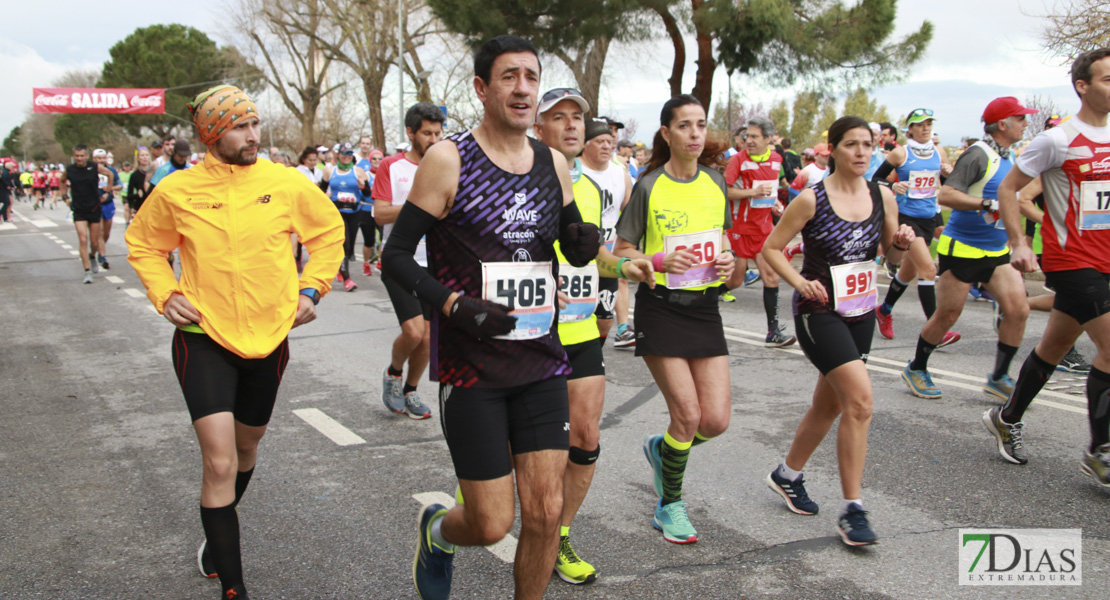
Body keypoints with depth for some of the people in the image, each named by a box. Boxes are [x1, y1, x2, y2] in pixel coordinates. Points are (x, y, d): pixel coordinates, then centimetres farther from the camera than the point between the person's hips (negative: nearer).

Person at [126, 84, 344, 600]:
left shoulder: (286, 182, -5)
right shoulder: (176, 191, -7)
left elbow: (329, 233, 10)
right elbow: (142, 245, 10)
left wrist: (310, 289, 1)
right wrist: (165, 294, -5)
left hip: (268, 339, 3)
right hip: (203, 339, -2)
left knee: (246, 447, 21)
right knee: (219, 462, -13)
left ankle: (218, 531, 50)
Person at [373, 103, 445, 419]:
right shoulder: (391, 166, -1)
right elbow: (381, 214, -9)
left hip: (435, 263, 4)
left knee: (427, 337, 6)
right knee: (413, 331, -15)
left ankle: (410, 391, 27)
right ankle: (393, 373, 16)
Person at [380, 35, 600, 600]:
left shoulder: (554, 164, 7)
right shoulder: (448, 159, -8)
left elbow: (574, 249, 20)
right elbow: (395, 256, -7)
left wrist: (584, 243, -5)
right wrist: (456, 306, -22)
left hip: (541, 362, 4)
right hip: (471, 365, -4)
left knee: (546, 513, 1)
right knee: (492, 524, 0)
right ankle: (437, 530, 36)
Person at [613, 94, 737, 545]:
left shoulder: (715, 181, 7)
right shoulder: (649, 186, -7)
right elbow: (622, 253, -3)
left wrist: (727, 259, -2)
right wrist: (661, 261, -21)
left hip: (705, 308, 5)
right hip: (660, 308, -4)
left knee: (716, 419, -1)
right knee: (687, 414, -6)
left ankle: (660, 449, 32)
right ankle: (669, 507, 17)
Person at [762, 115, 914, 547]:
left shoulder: (882, 196, 2)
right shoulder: (812, 199, -12)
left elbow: (891, 252, 14)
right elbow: (771, 248, -6)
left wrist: (902, 242, -9)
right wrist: (800, 282, -19)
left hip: (861, 312, 6)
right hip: (819, 312, -6)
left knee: (830, 404, 15)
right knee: (860, 399, -18)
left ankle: (788, 475, 38)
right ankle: (852, 509, -8)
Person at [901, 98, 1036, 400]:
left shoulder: (1010, 157, 11)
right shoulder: (978, 155, -16)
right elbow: (945, 195, -26)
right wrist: (990, 204, -31)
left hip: (997, 251, 8)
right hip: (962, 249, -8)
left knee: (1018, 310, -4)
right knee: (947, 316, 1)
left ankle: (999, 378, 11)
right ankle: (916, 369, 22)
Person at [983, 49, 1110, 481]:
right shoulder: (1057, 140, -10)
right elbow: (1007, 188, -6)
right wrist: (1019, 244, -12)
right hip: (1072, 261, -7)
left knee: (1055, 347, 15)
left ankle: (1007, 419, 32)